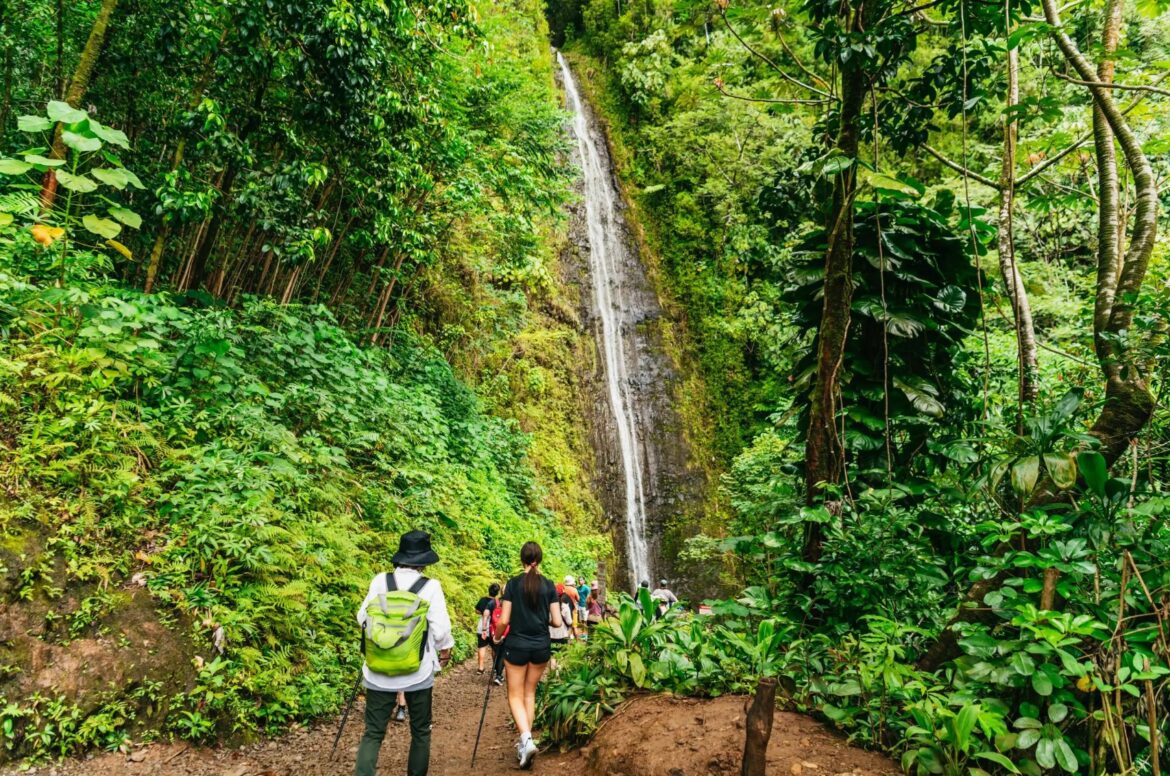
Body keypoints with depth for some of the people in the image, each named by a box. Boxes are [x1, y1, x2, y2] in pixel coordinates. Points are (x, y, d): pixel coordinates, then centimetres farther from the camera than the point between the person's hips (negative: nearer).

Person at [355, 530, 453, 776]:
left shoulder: (380, 581, -4)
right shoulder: (431, 586, -11)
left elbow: (363, 618, 3)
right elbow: (440, 628, -11)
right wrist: (446, 649, 9)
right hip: (417, 672, -2)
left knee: (373, 732, 7)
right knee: (420, 731, 16)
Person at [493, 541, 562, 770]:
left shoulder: (513, 583, -8)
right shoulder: (549, 585, -3)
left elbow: (504, 621, -9)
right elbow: (557, 622, -3)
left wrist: (497, 637, 10)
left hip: (517, 645, -2)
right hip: (541, 646, 3)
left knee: (515, 696, 7)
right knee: (530, 693, 19)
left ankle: (526, 739, -13)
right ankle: (525, 741, 20)